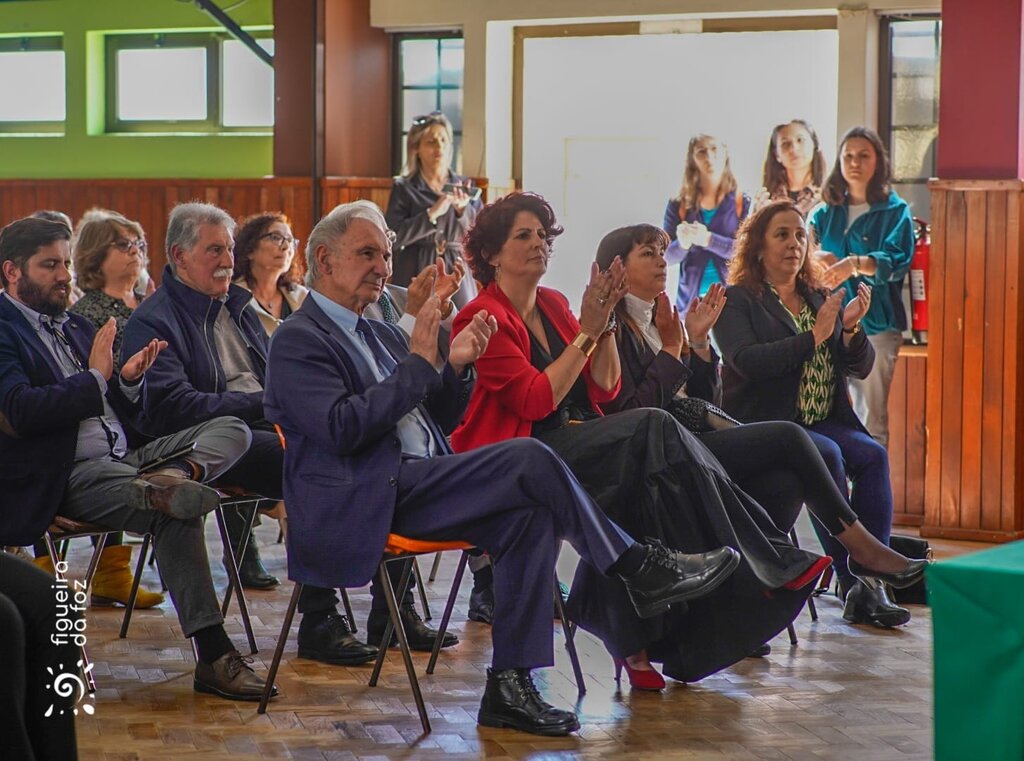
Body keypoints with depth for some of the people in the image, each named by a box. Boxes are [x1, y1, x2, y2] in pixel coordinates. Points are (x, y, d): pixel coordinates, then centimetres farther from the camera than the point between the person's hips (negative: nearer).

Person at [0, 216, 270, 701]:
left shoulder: (74, 326, 23)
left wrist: (129, 380, 0)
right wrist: (96, 378, -18)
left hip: (125, 457, 9)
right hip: (73, 474, -9)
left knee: (232, 430, -3)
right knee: (176, 512, -31)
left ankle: (174, 477, -33)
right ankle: (212, 657, -28)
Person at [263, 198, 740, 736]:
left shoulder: (380, 336, 24)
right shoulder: (298, 341, -2)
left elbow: (439, 420, 23)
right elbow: (342, 429, -17)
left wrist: (455, 368, 3)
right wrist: (419, 363, -16)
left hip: (416, 486, 8)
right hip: (366, 499, -8)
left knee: (529, 517, -20)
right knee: (531, 461, -22)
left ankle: (510, 687, -20)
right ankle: (642, 571, -12)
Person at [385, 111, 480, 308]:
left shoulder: (465, 186, 10)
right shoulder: (404, 188, 2)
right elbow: (394, 238, -9)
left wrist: (463, 209, -13)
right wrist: (432, 214, -17)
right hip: (416, 277, -2)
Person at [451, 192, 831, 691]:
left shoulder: (553, 305, 18)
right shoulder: (484, 318, -5)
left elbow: (604, 389, 12)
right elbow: (536, 401, -16)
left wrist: (603, 323, -1)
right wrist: (586, 331, -14)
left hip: (573, 443, 7)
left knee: (650, 441, -25)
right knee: (651, 431, -27)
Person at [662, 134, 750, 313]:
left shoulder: (742, 203, 3)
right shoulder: (679, 205, 6)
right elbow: (666, 256, 3)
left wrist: (708, 239, -22)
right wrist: (682, 244, -19)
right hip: (691, 298, 1)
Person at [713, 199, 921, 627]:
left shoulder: (820, 299, 20)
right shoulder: (737, 300, 3)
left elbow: (860, 368, 15)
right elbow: (747, 360, -15)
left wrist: (850, 329, -6)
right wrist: (814, 336, -15)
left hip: (823, 423, 5)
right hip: (762, 425, -5)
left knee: (873, 455, -23)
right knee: (826, 456, -31)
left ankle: (869, 581, -26)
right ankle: (851, 582, -27)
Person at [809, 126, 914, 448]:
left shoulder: (895, 211, 3)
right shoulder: (826, 213, 15)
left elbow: (897, 261, -13)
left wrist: (855, 264, -31)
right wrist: (815, 258, -22)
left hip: (875, 325, -3)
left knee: (871, 423, -2)